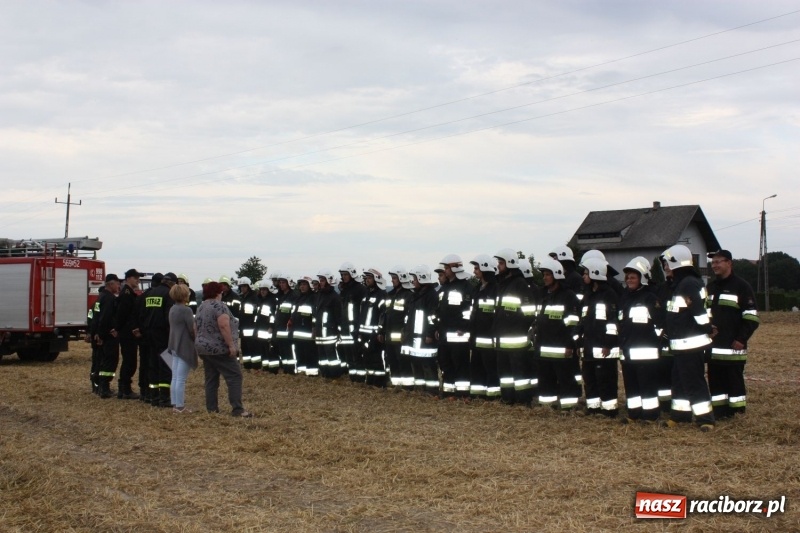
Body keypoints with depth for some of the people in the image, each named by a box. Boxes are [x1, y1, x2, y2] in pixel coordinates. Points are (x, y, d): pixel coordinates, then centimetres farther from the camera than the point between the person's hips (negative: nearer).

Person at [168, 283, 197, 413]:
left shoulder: (172, 309, 11)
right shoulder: (186, 310, -17)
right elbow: (192, 329, -16)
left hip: (174, 346, 9)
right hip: (185, 346, -9)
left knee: (175, 377, 12)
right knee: (181, 378, -5)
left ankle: (175, 404, 17)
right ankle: (180, 406, -1)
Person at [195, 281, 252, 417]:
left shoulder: (201, 307, 12)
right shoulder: (219, 306, -14)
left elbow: (197, 326, 17)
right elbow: (224, 326, -23)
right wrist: (231, 345, -22)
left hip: (204, 348, 9)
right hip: (219, 349, -9)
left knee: (211, 378, 11)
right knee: (234, 377, -7)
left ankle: (211, 408, 10)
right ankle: (237, 409, -12)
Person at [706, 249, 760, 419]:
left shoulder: (742, 286, -7)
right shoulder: (711, 287, 15)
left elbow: (752, 317, -11)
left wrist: (741, 339, -15)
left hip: (733, 346, -7)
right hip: (714, 346, 7)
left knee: (734, 378, -1)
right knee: (715, 378, 8)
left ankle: (738, 413, 6)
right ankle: (719, 411, 15)